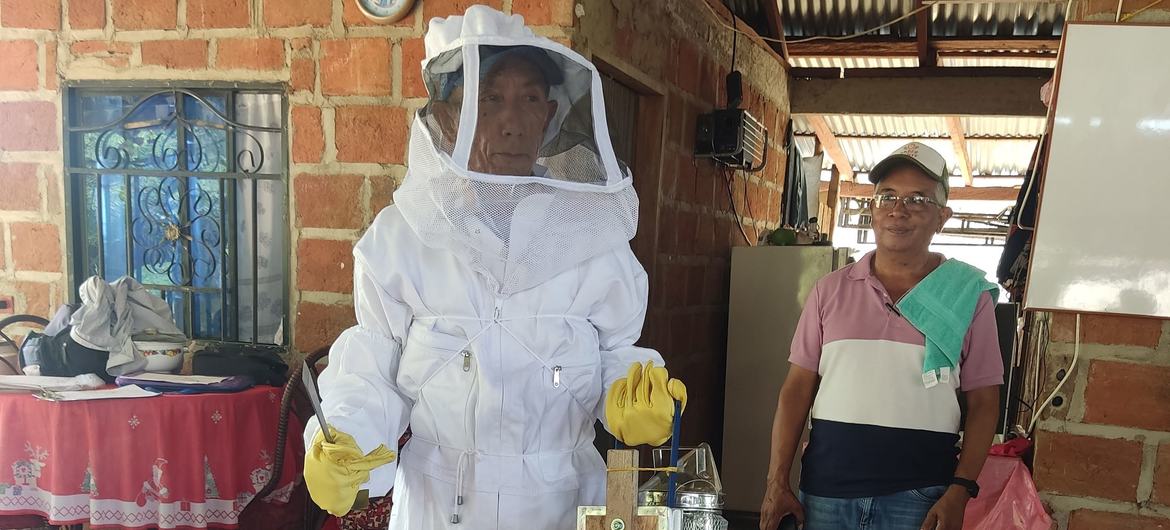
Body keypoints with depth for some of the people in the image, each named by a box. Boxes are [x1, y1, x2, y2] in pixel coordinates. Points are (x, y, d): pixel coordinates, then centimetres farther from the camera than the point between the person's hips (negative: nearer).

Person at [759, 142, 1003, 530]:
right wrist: (777, 482, -2)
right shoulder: (831, 290, 4)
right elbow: (798, 388, 3)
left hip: (917, 497, -1)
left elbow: (982, 403, 1)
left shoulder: (970, 295, 0)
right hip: (824, 491, 2)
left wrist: (960, 492, -9)